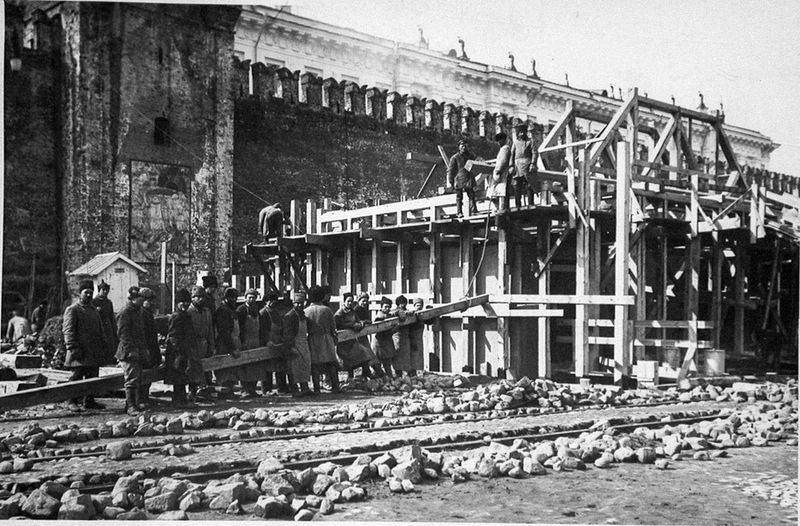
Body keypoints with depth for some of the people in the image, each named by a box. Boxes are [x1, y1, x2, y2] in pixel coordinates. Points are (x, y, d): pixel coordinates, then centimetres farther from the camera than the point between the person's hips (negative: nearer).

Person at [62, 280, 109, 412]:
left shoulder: (94, 311, 20)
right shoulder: (72, 310, -4)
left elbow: (100, 331, 23)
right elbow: (68, 330, -11)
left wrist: (104, 347, 16)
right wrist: (73, 348, -19)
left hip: (94, 353, 7)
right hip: (80, 351, -7)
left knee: (93, 376, 8)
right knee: (77, 376, -4)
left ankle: (89, 401, 17)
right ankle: (72, 402, 4)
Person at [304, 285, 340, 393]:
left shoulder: (306, 311, -4)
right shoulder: (326, 310, -5)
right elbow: (333, 327, 1)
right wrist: (333, 337, 15)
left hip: (312, 341, 0)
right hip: (326, 339, 0)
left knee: (315, 365, 4)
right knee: (331, 363, 7)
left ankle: (316, 388, 4)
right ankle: (335, 386, 8)